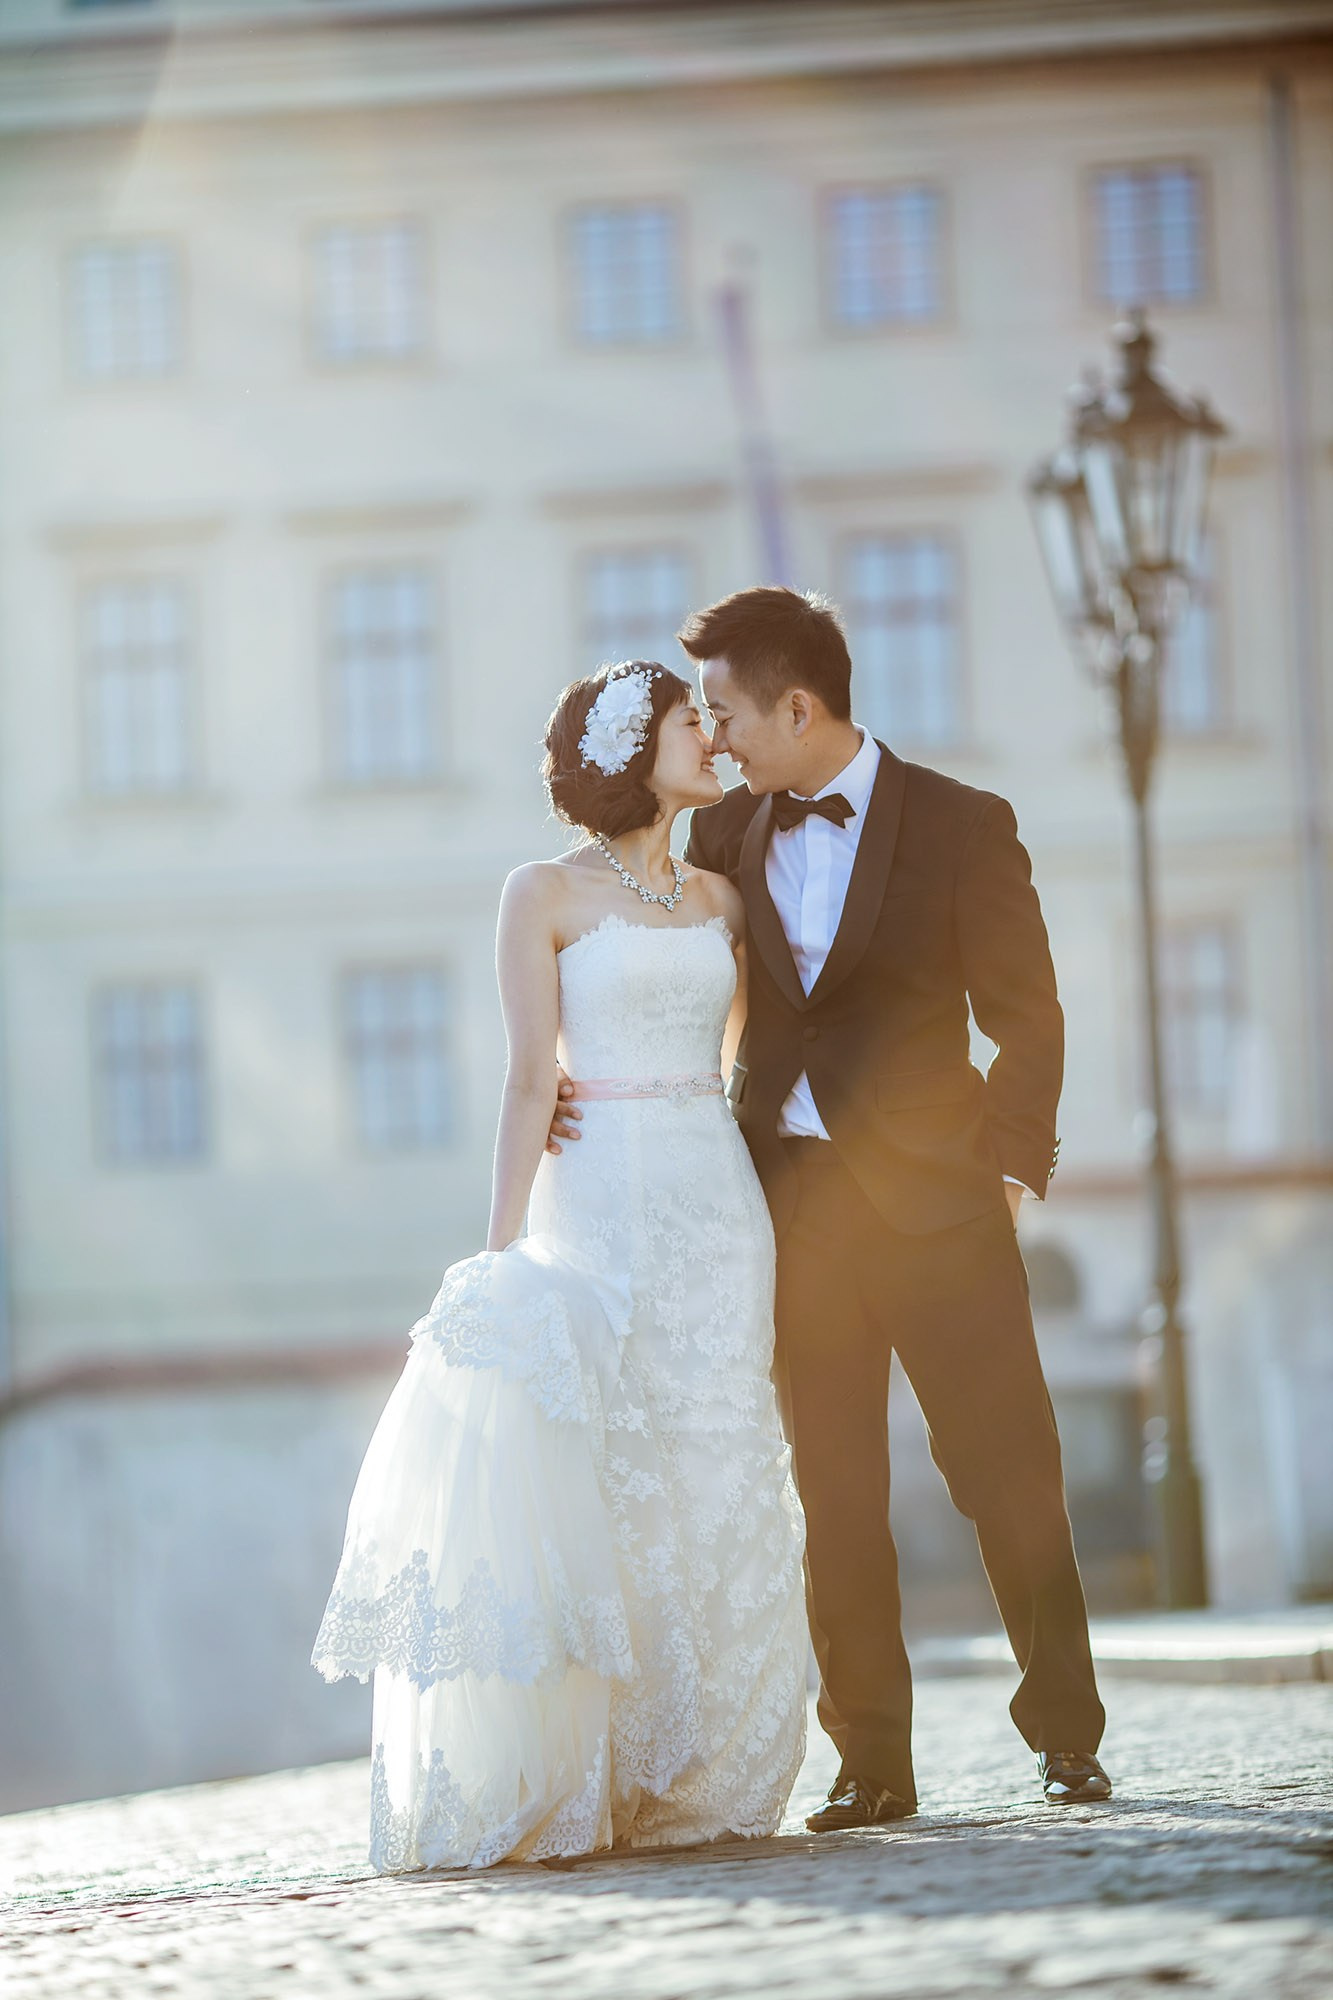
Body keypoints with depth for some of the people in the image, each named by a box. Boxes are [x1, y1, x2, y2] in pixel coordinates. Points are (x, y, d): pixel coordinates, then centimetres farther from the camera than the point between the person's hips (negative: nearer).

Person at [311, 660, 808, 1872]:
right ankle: (566, 1784, -6)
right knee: (587, 1480, -8)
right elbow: (532, 1079, -6)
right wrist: (502, 1252, -12)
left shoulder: (721, 897, 15)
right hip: (596, 1197, -5)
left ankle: (691, 1777, 6)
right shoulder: (546, 894, 1)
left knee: (709, 1485, 2)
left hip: (715, 1199, 5)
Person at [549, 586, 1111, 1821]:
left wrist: (1009, 1166, -9)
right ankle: (871, 1763, 9)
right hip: (789, 1198, 3)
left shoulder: (961, 827, -2)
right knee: (833, 1497, 4)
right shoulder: (724, 836, 9)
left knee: (1004, 1469, -1)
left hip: (929, 1196, -3)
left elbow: (1028, 1020, -1)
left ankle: (1065, 1738, 11)